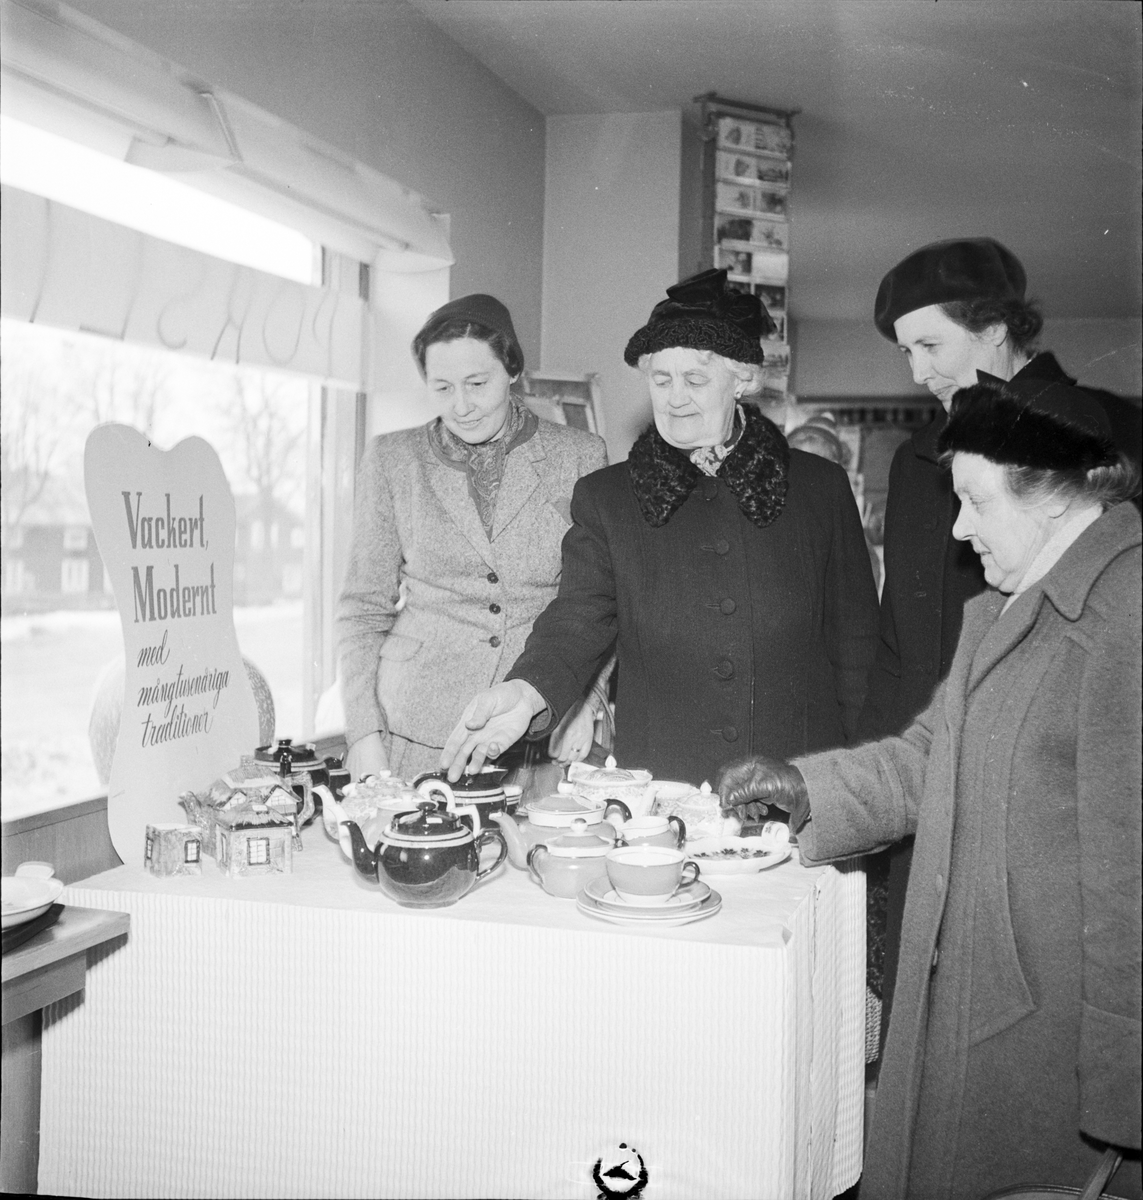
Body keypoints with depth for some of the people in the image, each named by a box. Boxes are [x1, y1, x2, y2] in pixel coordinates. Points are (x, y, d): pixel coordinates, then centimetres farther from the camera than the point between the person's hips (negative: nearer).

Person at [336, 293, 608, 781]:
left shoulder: (580, 456, 3)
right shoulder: (392, 459, 5)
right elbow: (364, 609, 7)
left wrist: (585, 703, -4)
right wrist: (365, 733, -3)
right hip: (416, 734, 0)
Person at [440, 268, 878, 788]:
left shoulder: (820, 489, 5)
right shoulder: (603, 498, 6)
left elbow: (855, 646, 6)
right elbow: (578, 621, -4)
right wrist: (528, 692, -25)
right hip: (655, 790, 0)